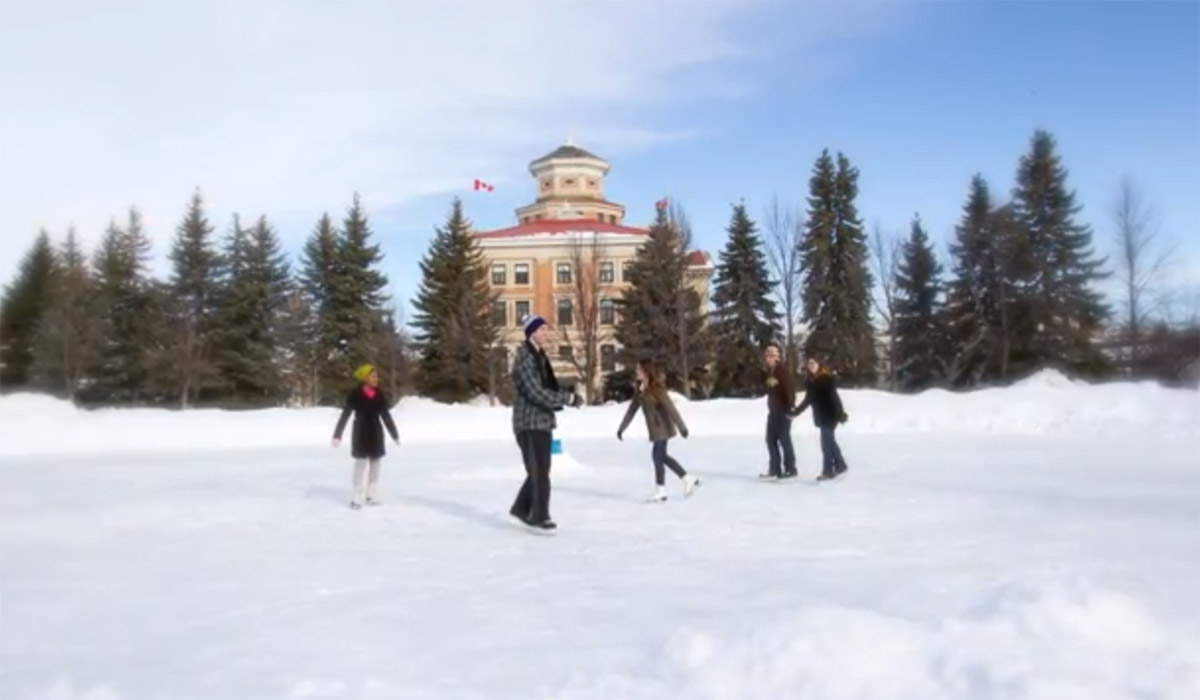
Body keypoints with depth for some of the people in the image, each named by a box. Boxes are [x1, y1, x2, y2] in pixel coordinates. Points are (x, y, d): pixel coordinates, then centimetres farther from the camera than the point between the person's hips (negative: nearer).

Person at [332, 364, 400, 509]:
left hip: (376, 432, 5)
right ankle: (357, 499, -3)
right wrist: (337, 435, -17)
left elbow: (386, 415, 12)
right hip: (361, 432, -5)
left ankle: (372, 496, 14)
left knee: (375, 465, 6)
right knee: (360, 465, -6)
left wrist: (395, 435, 16)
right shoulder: (355, 394, -11)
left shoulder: (379, 394, 3)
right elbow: (345, 415, -11)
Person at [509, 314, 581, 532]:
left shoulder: (540, 357, 15)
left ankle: (521, 508, 29)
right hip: (529, 423, -9)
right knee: (540, 472, -7)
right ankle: (540, 517, 0)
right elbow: (536, 393, -21)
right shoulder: (525, 359, -14)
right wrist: (568, 398, -19)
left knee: (539, 471, 15)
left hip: (543, 422, 9)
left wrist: (565, 399, 4)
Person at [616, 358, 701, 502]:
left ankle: (661, 491, 4)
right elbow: (632, 409, 13)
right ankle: (689, 479, 22)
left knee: (657, 456, -7)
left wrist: (681, 427, -23)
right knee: (662, 456, 11)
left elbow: (670, 408, -20)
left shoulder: (656, 389, -17)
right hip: (654, 428, 8)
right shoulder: (639, 389, 6)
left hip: (662, 427, -8)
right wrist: (622, 428, 14)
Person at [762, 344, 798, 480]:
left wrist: (789, 407, -22)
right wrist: (770, 407, 17)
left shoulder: (783, 370, -14)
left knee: (784, 439, -4)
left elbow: (790, 389, -19)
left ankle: (790, 469, 5)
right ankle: (774, 469, 13)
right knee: (771, 439, 8)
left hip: (783, 410, -8)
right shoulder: (770, 371, 11)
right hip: (773, 410, 8)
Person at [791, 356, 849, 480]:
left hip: (830, 414, -7)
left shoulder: (826, 378, -13)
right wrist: (796, 411, 14)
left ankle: (828, 471, -4)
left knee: (826, 442, -8)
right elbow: (808, 399, 15)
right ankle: (840, 465, 28)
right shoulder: (809, 381, 6)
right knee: (829, 441, 14)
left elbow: (834, 397, -17)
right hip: (820, 415, 7)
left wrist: (840, 413, -22)